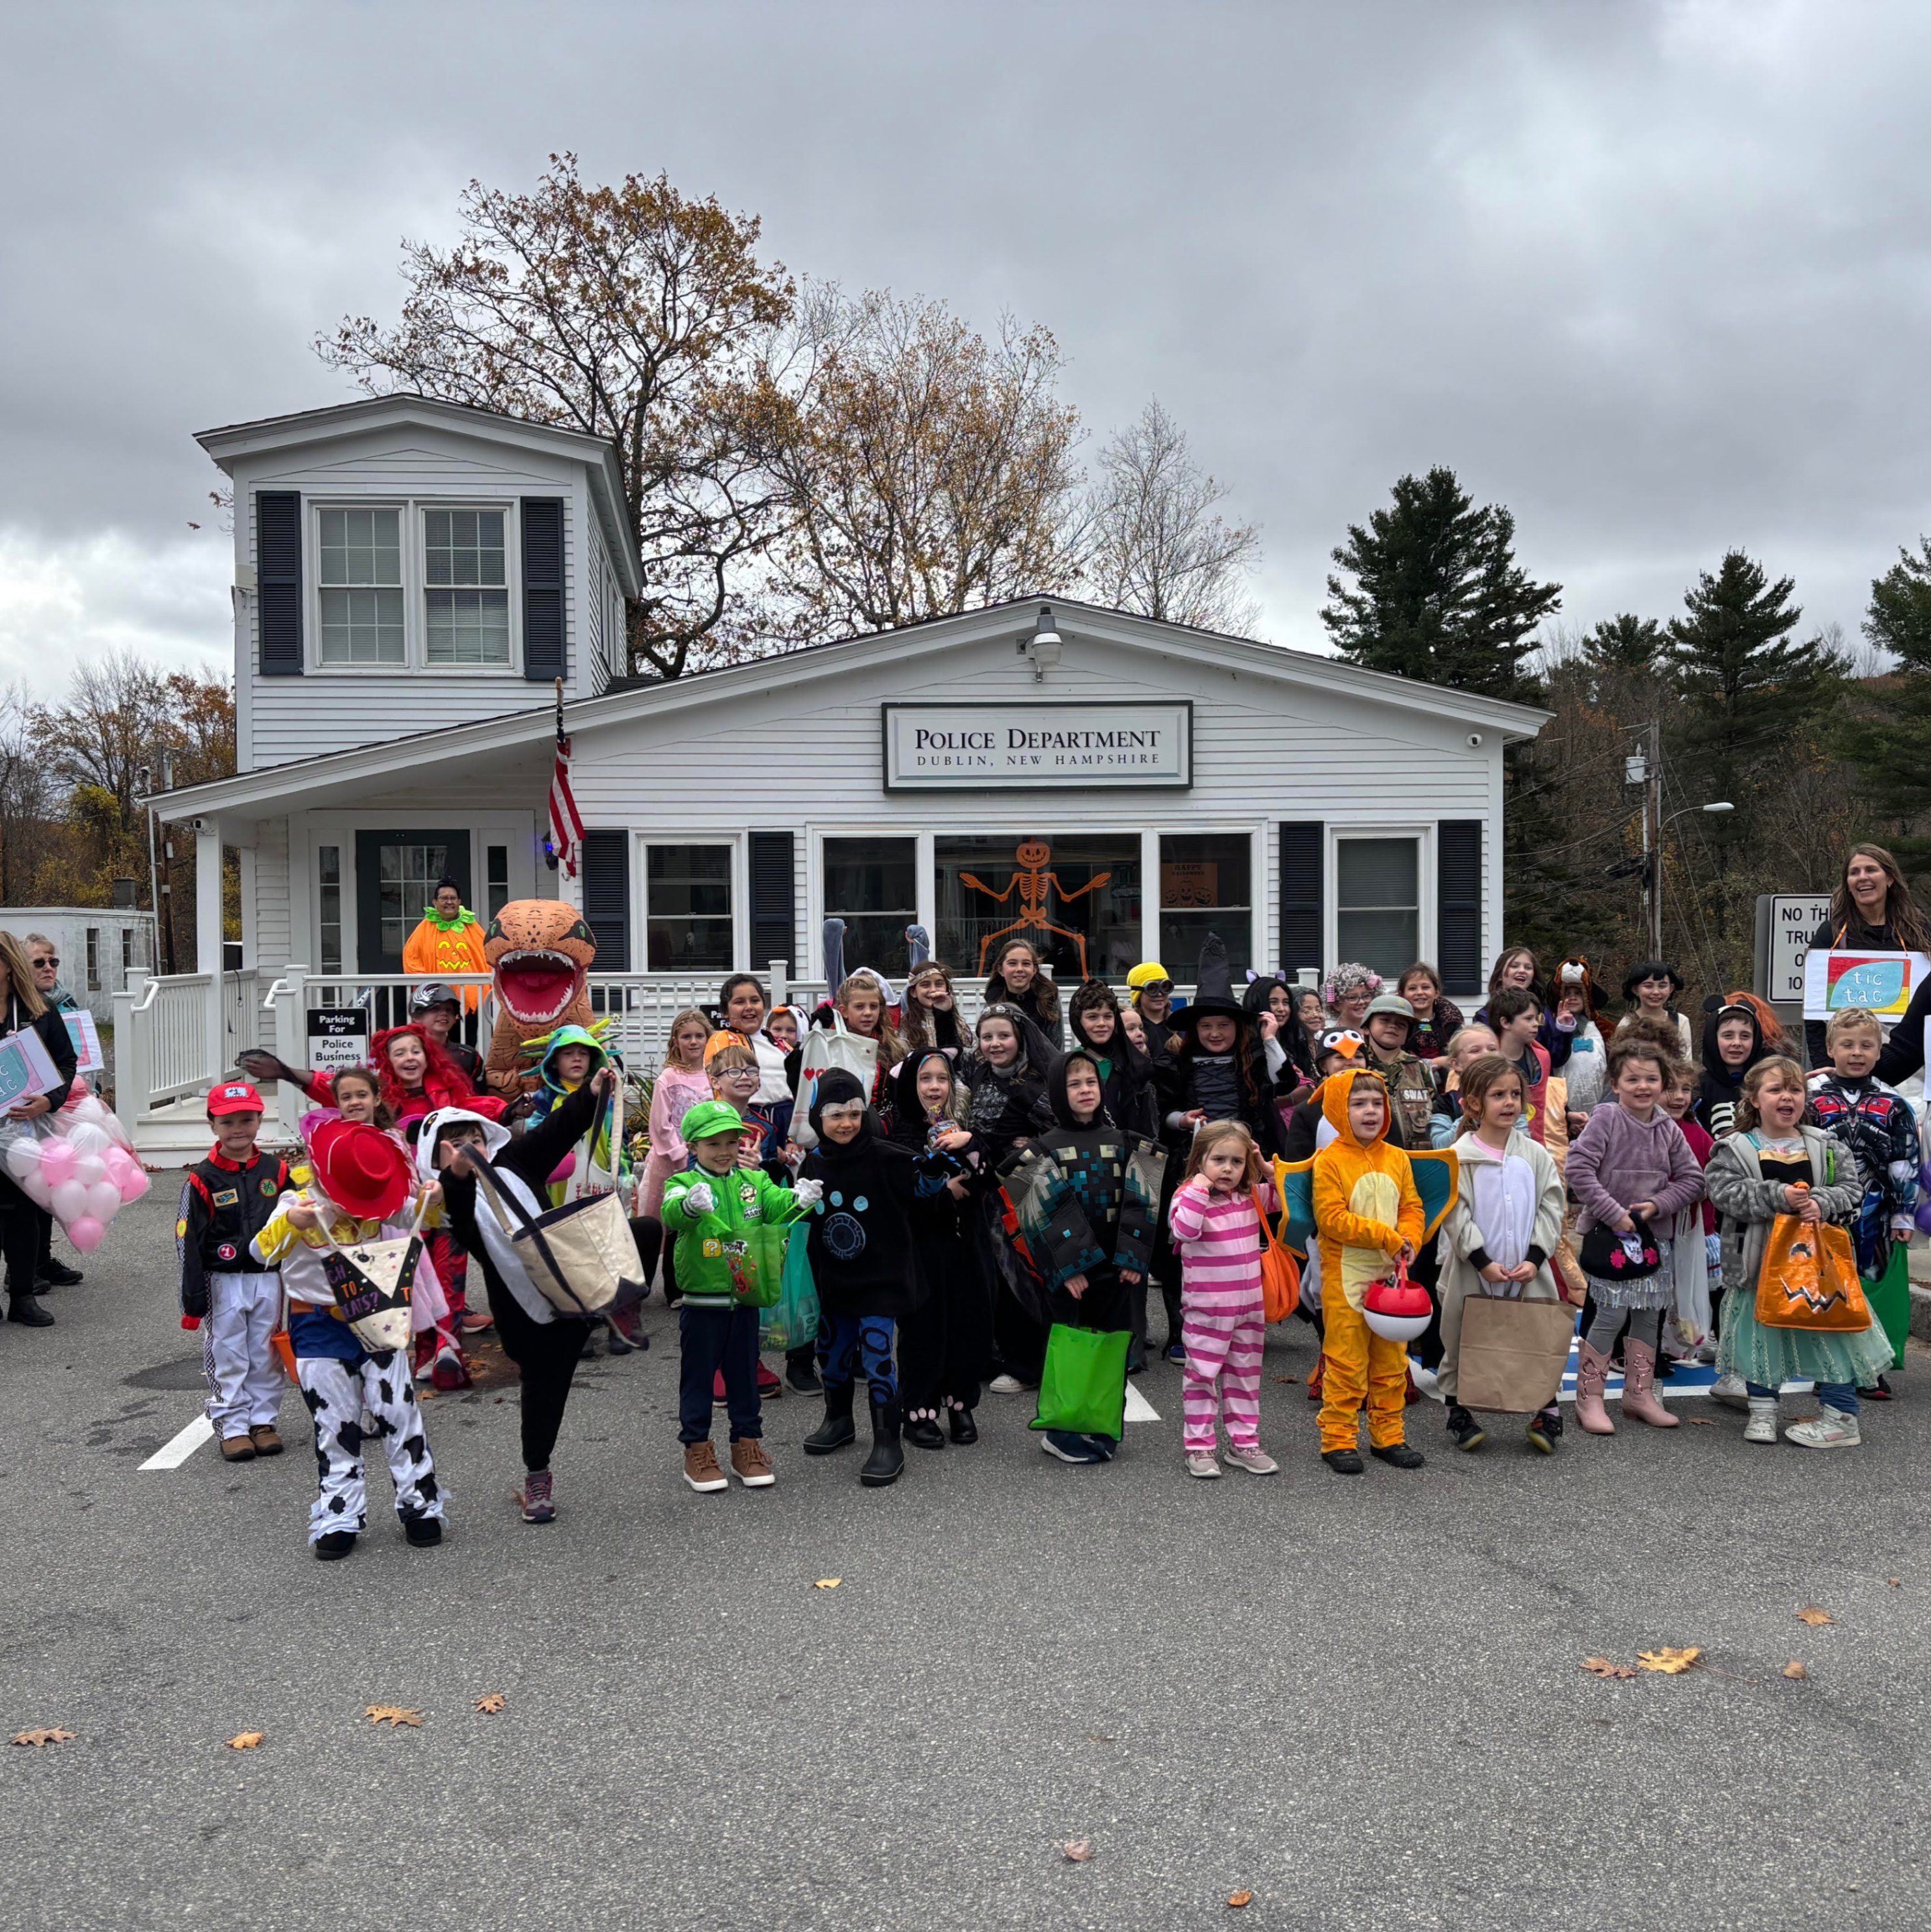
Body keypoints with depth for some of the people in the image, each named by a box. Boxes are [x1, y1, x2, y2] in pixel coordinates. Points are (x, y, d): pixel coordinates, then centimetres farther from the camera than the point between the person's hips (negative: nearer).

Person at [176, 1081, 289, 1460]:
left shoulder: (277, 1172, 3)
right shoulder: (203, 1180, -7)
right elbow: (188, 1243, -6)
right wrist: (193, 1300, -9)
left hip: (269, 1279, 3)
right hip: (223, 1283, -3)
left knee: (266, 1356, 9)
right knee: (227, 1357, 3)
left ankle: (263, 1421, 20)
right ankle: (232, 1426, 13)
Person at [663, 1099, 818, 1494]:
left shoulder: (753, 1181, 6)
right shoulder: (683, 1184, -7)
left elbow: (775, 1204, -11)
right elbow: (671, 1213, -28)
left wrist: (797, 1198, -34)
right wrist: (690, 1205, -51)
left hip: (745, 1297, 4)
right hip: (701, 1302, -4)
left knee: (745, 1374, 13)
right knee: (698, 1376, 6)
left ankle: (747, 1446, 25)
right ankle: (697, 1451, 17)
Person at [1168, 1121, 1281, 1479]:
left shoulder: (1252, 1196, 5)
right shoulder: (1189, 1196, -12)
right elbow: (1184, 1231, -30)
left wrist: (1270, 1169, 1)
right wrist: (1198, 1190, -29)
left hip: (1250, 1304, 6)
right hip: (1206, 1308, -6)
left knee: (1245, 1375, 14)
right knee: (1202, 1375, 2)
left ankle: (1243, 1443, 25)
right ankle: (1199, 1447, 10)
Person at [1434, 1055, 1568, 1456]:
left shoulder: (1536, 1155, 4)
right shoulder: (1459, 1157, -6)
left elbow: (1551, 1207, 3)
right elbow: (1455, 1214, -10)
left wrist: (1534, 1258, -7)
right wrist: (1483, 1262, -14)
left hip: (1529, 1272, 2)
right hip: (1472, 1272, -2)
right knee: (1462, 1343, 7)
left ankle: (1547, 1411, 21)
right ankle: (1458, 1413, 22)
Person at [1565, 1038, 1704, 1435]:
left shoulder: (1668, 1129, 5)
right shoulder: (1605, 1120, -10)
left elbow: (1691, 1178, 8)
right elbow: (1579, 1168, -16)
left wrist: (1657, 1205, -8)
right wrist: (1613, 1213, -18)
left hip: (1653, 1234, 6)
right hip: (1608, 1231, -5)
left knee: (1648, 1314, 11)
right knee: (1611, 1313, -9)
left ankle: (1639, 1393, 25)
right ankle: (1589, 1399, 2)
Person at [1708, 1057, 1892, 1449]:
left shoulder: (1828, 1147, 5)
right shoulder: (1734, 1150, -2)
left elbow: (1852, 1190, -1)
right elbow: (1725, 1191, -16)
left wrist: (1820, 1203, -22)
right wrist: (1779, 1196, -26)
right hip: (1759, 1259, -1)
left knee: (1828, 1330, 3)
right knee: (1761, 1332, 8)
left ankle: (1840, 1417, 13)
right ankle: (1762, 1412, 20)